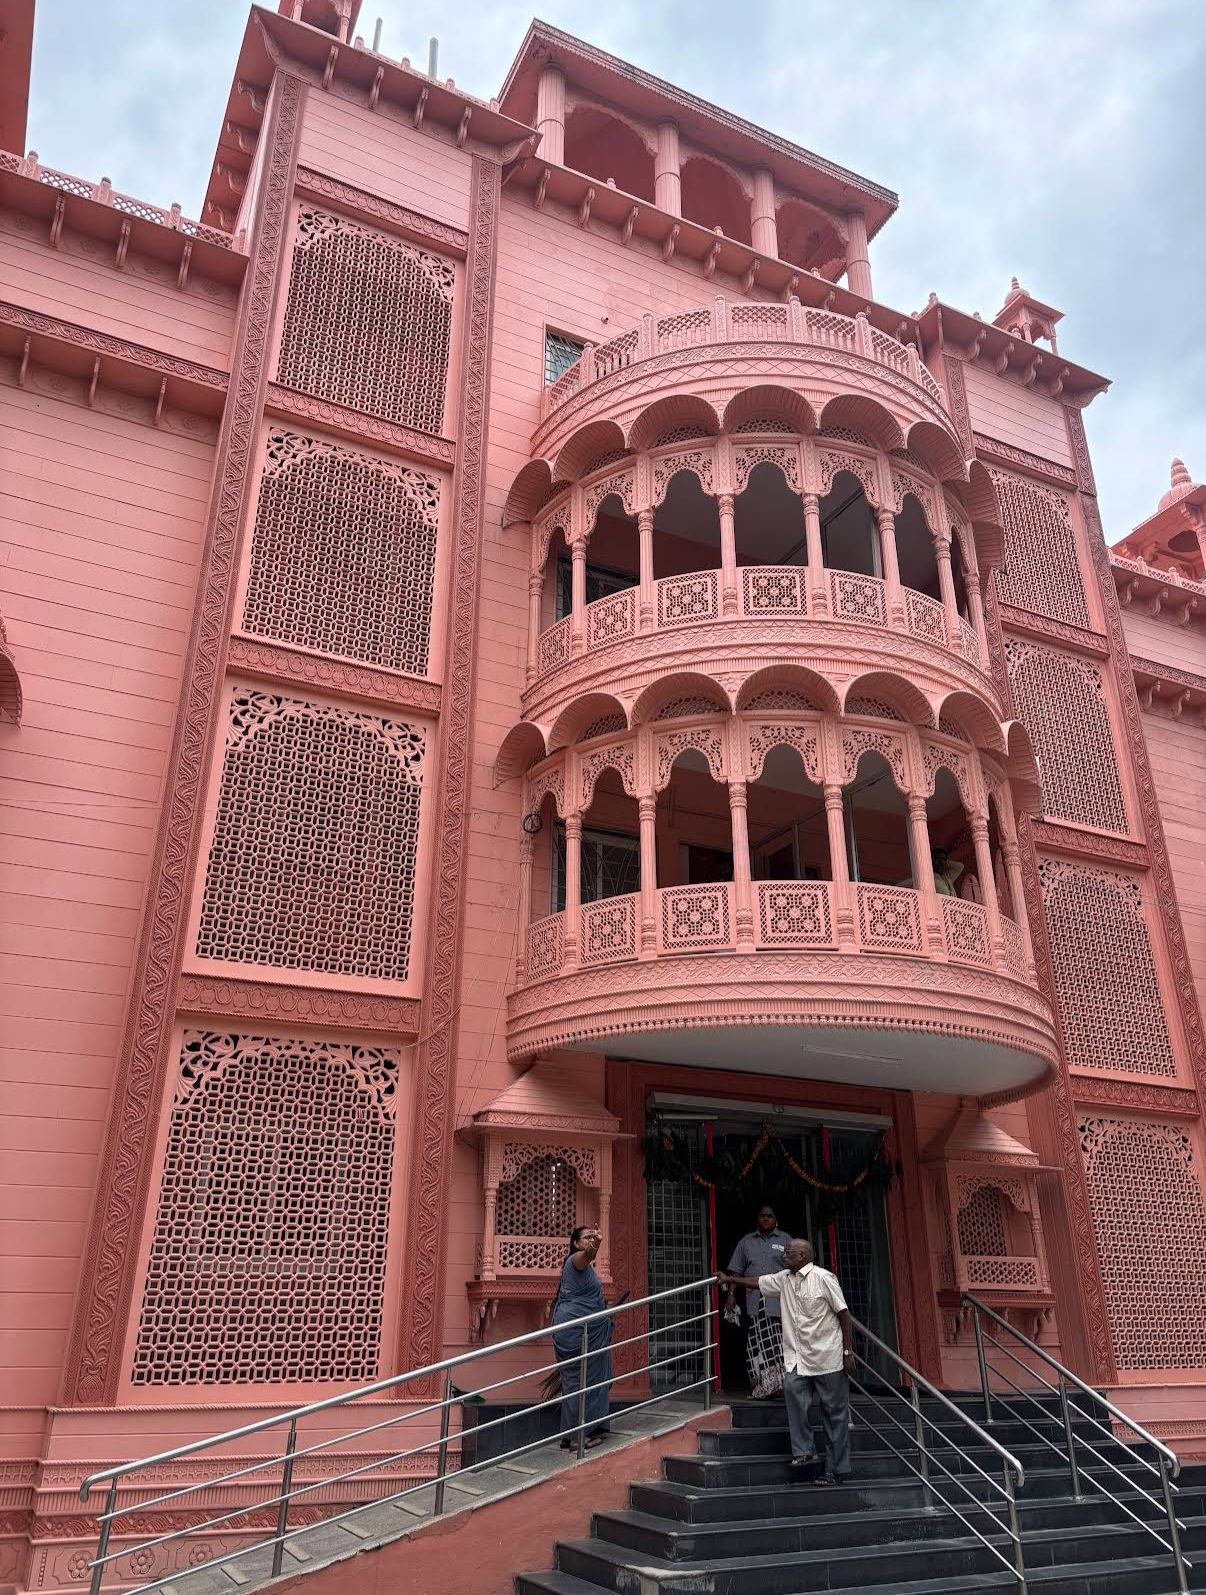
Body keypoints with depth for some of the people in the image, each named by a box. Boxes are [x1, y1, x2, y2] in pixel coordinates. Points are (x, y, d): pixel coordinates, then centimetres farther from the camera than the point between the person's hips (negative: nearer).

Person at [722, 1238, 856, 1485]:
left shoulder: (823, 1277, -9)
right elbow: (758, 1282, 26)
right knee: (792, 1388, -20)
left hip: (827, 1357, -5)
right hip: (797, 1358, 5)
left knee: (835, 1413, 1)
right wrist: (730, 1280, 29)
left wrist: (848, 1351, -9)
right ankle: (804, 1451, -9)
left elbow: (843, 1313, -7)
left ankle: (836, 1470, 10)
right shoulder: (784, 1279, 11)